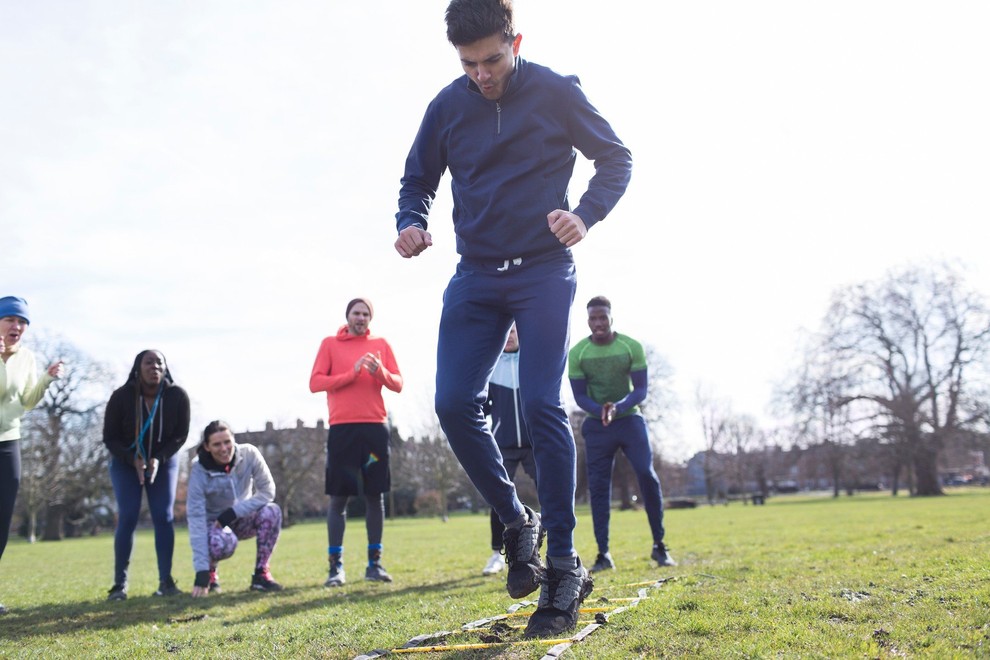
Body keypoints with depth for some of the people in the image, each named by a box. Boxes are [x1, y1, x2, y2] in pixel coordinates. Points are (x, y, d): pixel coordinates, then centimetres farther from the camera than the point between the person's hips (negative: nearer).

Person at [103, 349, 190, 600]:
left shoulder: (178, 396, -19)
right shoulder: (121, 396, -21)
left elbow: (180, 435, -9)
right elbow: (110, 437, -12)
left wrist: (158, 459, -23)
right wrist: (133, 460, -26)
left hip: (164, 461, 1)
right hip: (125, 462, -1)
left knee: (164, 517, -7)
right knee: (127, 518, -10)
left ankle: (166, 581, -2)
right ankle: (120, 584, -3)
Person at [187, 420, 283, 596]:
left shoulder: (249, 454, -19)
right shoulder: (199, 471, -24)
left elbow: (268, 491, -17)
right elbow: (196, 518, -29)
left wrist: (233, 512, -27)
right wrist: (201, 572, -35)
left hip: (242, 519, 2)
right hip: (213, 524, -2)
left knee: (271, 511, -29)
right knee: (223, 542, -37)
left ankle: (261, 573, -13)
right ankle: (210, 572, -1)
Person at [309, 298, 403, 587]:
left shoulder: (381, 344, 12)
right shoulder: (330, 344, 7)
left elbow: (398, 384, 8)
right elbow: (315, 382, -2)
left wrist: (380, 372, -13)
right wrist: (352, 373, -12)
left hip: (375, 427, 2)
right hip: (341, 428, -2)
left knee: (375, 495, 4)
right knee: (338, 498, -2)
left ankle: (375, 562, 13)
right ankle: (335, 566, 4)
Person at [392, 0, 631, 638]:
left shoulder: (556, 92, -2)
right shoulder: (447, 106, 7)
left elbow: (617, 157, 4)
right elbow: (418, 180, 17)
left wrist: (586, 213, -15)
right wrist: (411, 223, -6)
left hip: (544, 273, -4)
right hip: (476, 278, 4)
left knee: (542, 406, -13)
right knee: (454, 405, -9)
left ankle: (564, 566, -3)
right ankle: (519, 522, 13)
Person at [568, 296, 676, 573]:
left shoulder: (632, 347, -8)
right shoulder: (577, 353, -7)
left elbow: (641, 389, -8)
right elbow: (579, 396, -3)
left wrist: (618, 408, -26)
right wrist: (601, 411, -23)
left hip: (630, 418, 0)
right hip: (597, 424, 1)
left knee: (648, 477, -11)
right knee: (598, 487, -3)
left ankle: (659, 545, 3)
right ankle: (603, 554, 3)